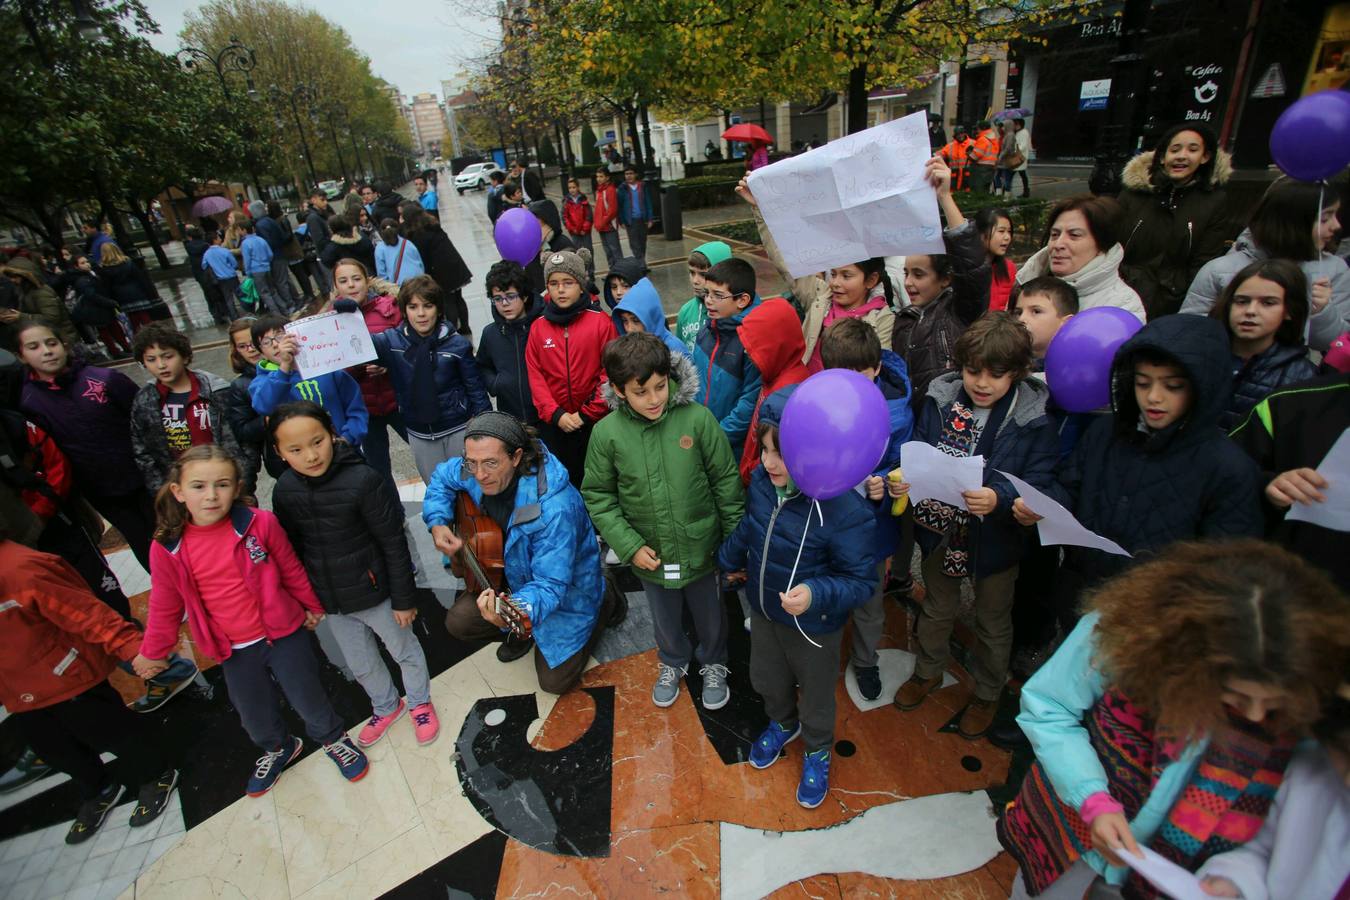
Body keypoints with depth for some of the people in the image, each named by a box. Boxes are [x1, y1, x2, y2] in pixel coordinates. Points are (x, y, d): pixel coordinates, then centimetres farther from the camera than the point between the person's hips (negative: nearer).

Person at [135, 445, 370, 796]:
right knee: (256, 720, 20)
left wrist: (311, 607, 9)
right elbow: (165, 607, 3)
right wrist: (152, 652, 14)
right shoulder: (167, 548, -12)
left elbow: (291, 570, -3)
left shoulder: (260, 523, -17)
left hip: (285, 634, -2)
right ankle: (278, 749, 54)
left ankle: (333, 739, 44)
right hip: (234, 652, 3)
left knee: (309, 700, 13)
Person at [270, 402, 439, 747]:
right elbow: (292, 549, 5)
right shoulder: (285, 490, -10)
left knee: (404, 651, 19)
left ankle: (420, 702, 45)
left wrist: (403, 597, -13)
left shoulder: (363, 480, -26)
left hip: (374, 592, -5)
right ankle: (386, 707, 51)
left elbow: (393, 544, -19)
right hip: (330, 601, 5)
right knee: (360, 665, 25)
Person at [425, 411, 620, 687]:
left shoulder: (554, 508, -41)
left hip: (566, 591, -6)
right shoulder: (479, 472, -19)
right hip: (515, 577, 6)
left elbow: (551, 585, -38)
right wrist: (438, 523, -10)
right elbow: (442, 477, 6)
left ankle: (604, 605, 21)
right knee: (458, 622, -4)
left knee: (555, 680, 1)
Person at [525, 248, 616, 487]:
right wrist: (555, 414, -11)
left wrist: (587, 413, -11)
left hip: (595, 421, -2)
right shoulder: (538, 327, 1)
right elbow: (535, 375, 0)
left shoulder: (600, 321, -7)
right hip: (554, 423, 2)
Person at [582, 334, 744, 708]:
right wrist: (629, 546, -13)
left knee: (710, 615, 24)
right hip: (650, 555, 1)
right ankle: (673, 662, 58)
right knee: (665, 619, 27)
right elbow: (598, 496, -6)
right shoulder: (606, 432, -16)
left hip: (702, 549, -1)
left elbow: (726, 481, -11)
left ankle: (713, 665, 54)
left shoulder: (697, 418, -20)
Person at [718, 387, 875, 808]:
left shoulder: (843, 509, -36)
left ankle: (817, 751, 55)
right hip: (764, 611, 5)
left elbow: (861, 580, -25)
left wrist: (816, 594, -42)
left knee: (815, 693, 23)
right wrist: (729, 558, 20)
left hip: (814, 626, -5)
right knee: (767, 678, 29)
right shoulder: (761, 481, -19)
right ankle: (782, 724, 63)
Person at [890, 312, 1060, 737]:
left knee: (993, 623, 22)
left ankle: (987, 693, 49)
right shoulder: (941, 400, -12)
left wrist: (999, 498, -41)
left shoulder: (1034, 420, -19)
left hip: (996, 540, -2)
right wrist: (902, 479, -27)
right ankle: (929, 671, 53)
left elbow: (1040, 485, -22)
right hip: (940, 531, 2)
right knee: (937, 609, 26)